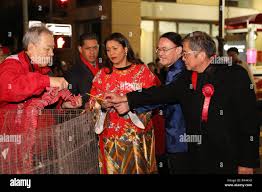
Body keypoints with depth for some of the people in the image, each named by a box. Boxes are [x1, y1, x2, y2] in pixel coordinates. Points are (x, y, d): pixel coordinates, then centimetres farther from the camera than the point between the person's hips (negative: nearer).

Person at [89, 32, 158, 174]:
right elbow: (93, 102, 6)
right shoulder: (103, 74, 9)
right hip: (110, 134, 2)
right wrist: (102, 105, -15)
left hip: (138, 133, -1)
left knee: (137, 168, 2)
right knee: (113, 168, 4)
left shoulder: (142, 70, 3)